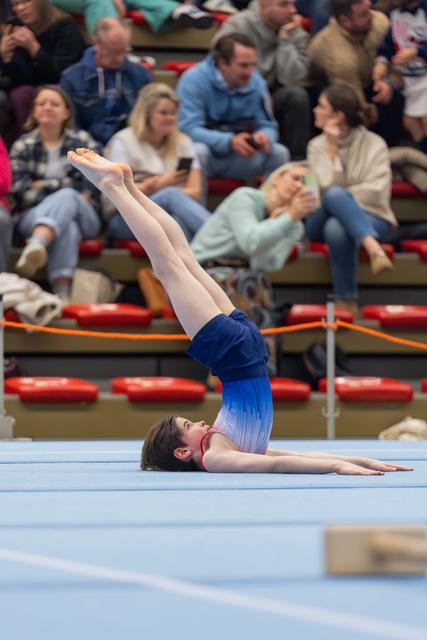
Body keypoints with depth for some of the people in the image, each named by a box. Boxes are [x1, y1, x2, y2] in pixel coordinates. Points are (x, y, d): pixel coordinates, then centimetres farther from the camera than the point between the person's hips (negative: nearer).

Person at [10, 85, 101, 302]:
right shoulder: (23, 146, 11)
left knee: (66, 197, -37)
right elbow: (21, 192, -3)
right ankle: (61, 291, -62)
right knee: (67, 227, -37)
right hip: (33, 216, -1)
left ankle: (36, 244, -67)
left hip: (82, 215, 1)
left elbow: (88, 190, 2)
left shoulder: (83, 142, 13)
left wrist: (43, 186, -3)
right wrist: (67, 185, -7)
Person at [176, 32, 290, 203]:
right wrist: (229, 142, -40)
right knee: (199, 151, -36)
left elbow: (267, 126, 0)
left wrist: (264, 137, -27)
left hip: (238, 156, 4)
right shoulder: (194, 80, -17)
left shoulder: (256, 82, -3)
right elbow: (189, 128, -25)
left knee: (279, 153, -16)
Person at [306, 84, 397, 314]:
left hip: (369, 218, -2)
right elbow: (324, 189, -6)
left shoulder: (374, 144, 0)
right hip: (323, 220, 2)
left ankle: (346, 299, -34)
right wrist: (332, 149, -8)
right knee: (334, 196, -36)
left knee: (336, 227, -39)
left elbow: (375, 193, -11)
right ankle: (374, 250, -48)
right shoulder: (317, 146, 9)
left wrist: (340, 199, -10)